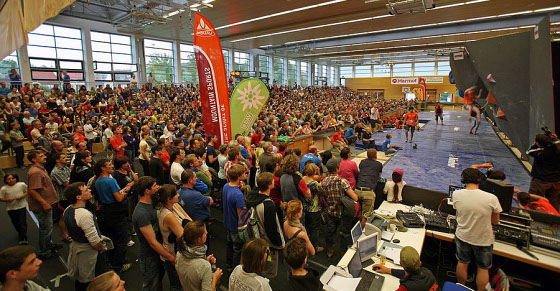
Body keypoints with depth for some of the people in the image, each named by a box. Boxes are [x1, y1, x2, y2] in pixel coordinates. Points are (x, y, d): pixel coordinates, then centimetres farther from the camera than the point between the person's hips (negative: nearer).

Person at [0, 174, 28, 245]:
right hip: (11, 208, 2)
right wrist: (7, 199, -18)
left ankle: (23, 239, 2)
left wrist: (22, 196, -12)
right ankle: (20, 233, 40)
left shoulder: (22, 185, -5)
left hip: (21, 206, -2)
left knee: (22, 222, -4)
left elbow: (27, 191, 6)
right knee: (15, 223, 15)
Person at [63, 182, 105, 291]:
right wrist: (102, 248, -8)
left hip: (75, 245, 9)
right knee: (86, 280, 11)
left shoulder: (68, 210, -4)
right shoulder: (84, 214, -32)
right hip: (87, 250, -8)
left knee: (78, 278, 27)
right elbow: (94, 239, -27)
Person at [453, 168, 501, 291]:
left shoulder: (456, 195, -19)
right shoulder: (491, 199, -24)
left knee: (462, 263, 23)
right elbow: (495, 221, -8)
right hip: (483, 239, -2)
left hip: (462, 237, 2)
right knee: (483, 268, 22)